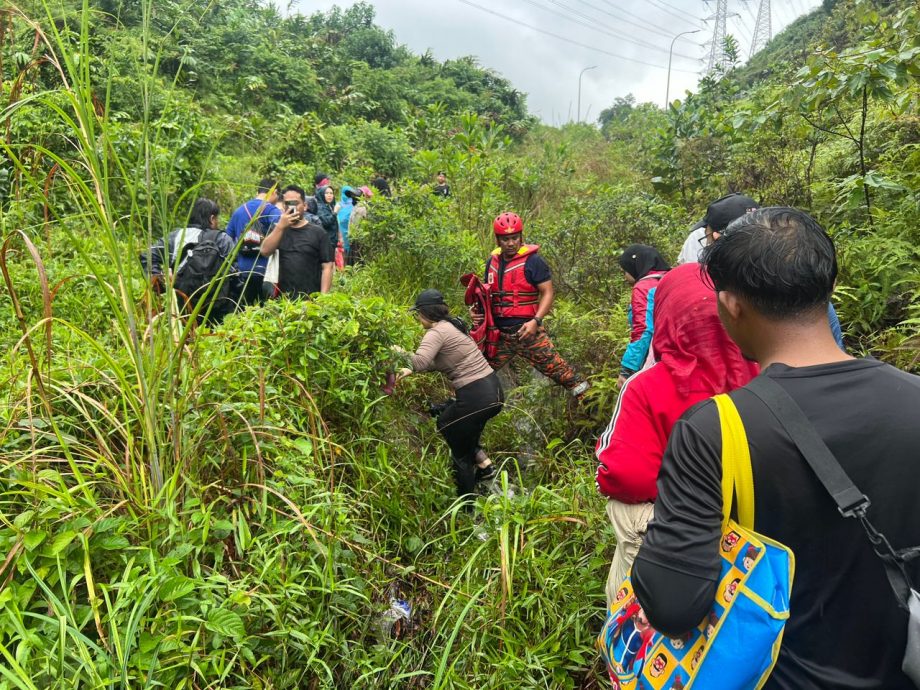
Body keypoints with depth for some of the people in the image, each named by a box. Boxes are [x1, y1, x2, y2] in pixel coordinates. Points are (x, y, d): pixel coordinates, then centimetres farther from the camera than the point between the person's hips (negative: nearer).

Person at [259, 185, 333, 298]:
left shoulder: (317, 232, 2)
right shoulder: (276, 229, 12)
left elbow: (327, 267, -2)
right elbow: (265, 251, -4)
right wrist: (280, 226, -12)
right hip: (282, 297, 2)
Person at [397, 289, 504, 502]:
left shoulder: (436, 332, -12)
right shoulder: (452, 325, 15)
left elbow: (420, 362, -28)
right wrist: (411, 371, 17)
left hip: (476, 398, -9)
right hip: (493, 390, 9)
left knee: (460, 454, 11)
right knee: (446, 420, 29)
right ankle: (483, 463, 23)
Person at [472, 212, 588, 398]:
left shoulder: (532, 261, -7)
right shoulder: (492, 261, 10)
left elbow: (547, 293, -9)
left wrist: (536, 321, -21)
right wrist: (477, 310, 1)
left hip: (526, 331, -5)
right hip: (498, 333, 5)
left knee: (555, 367, -8)